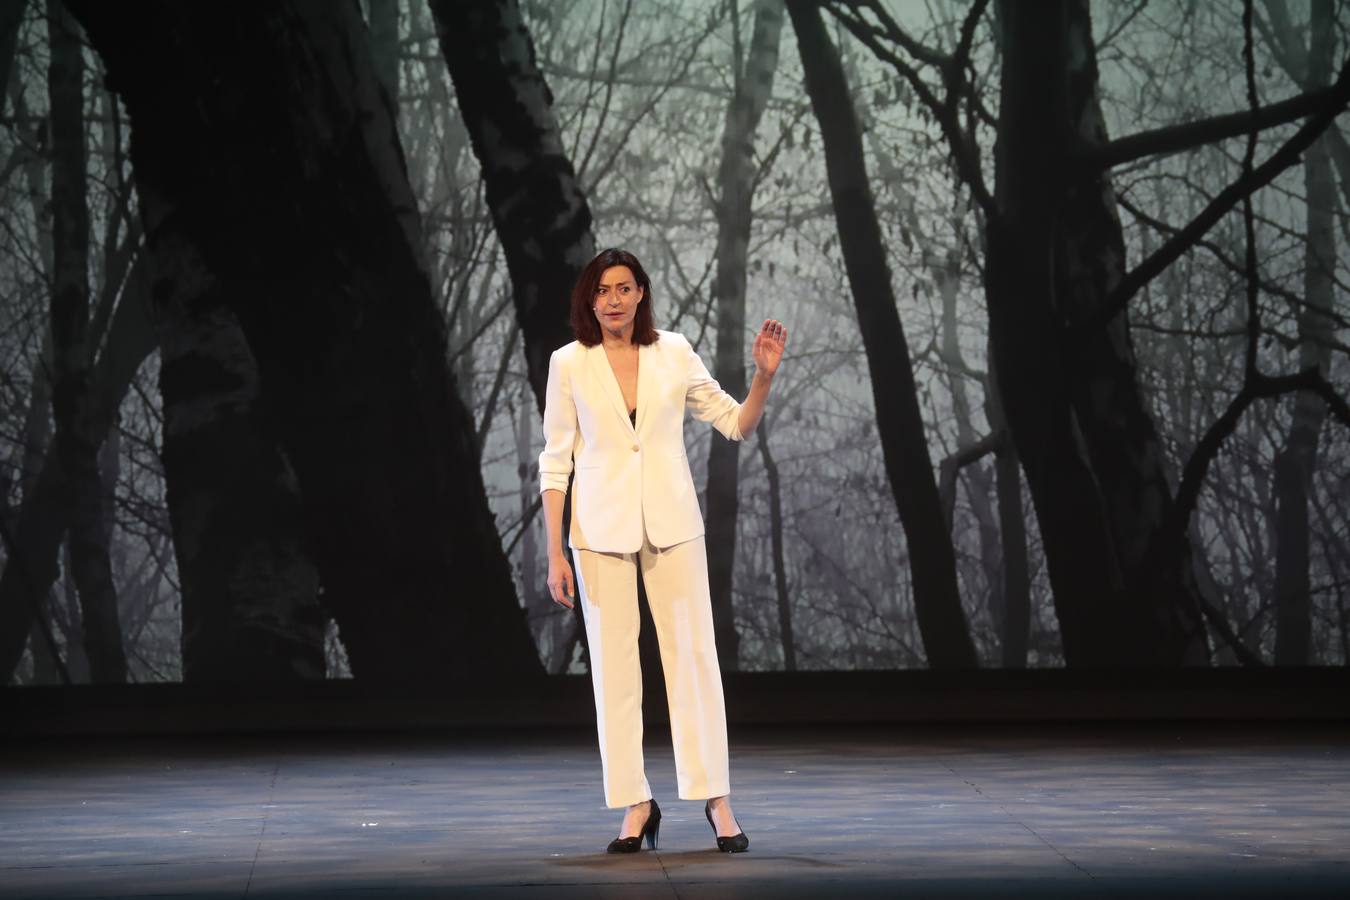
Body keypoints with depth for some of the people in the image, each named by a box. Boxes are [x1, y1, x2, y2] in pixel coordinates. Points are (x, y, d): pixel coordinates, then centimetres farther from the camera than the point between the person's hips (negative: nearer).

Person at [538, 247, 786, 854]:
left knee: (694, 656, -2)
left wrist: (764, 376, -11)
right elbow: (555, 462, 1)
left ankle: (716, 799, 2)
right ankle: (635, 805, 7)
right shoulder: (569, 364, -1)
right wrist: (555, 554, -3)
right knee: (614, 666, 1)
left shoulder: (673, 353, 3)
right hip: (601, 530, -1)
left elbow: (737, 424, 7)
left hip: (671, 525, 1)